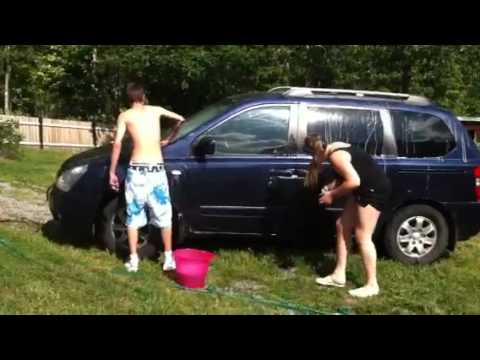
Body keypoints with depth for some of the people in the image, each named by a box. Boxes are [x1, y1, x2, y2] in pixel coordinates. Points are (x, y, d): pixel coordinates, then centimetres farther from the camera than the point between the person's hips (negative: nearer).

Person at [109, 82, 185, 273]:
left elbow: (117, 144, -3)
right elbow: (180, 119, 23)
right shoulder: (155, 110, 12)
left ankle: (133, 260, 13)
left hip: (137, 170, -1)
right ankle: (169, 259, 14)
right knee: (164, 215, 11)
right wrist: (168, 140, 33)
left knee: (134, 216, 10)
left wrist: (112, 172, 2)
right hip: (157, 169, 1)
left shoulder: (125, 116, 6)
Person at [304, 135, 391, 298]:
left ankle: (372, 285, 2)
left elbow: (354, 181, -28)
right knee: (342, 227, 11)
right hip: (364, 189, 10)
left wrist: (332, 195, -16)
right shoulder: (334, 150, 9)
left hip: (375, 189, -10)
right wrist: (332, 187, 2)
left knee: (362, 236, -7)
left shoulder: (335, 155, -21)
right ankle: (339, 276, 16)